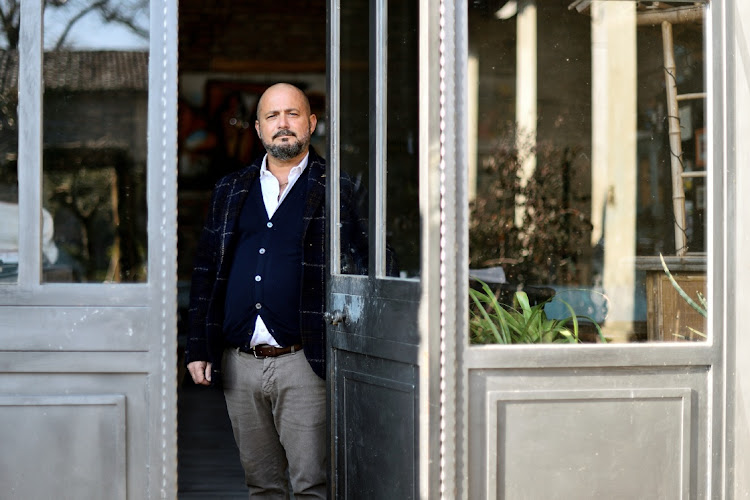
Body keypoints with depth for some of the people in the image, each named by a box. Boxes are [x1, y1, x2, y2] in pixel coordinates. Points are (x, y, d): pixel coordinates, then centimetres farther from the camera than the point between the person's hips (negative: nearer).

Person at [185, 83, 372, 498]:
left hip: (302, 362, -4)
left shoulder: (335, 190, 2)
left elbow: (366, 268, -3)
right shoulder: (230, 191, 15)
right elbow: (205, 271, 17)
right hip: (239, 364, 4)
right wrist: (198, 347, 10)